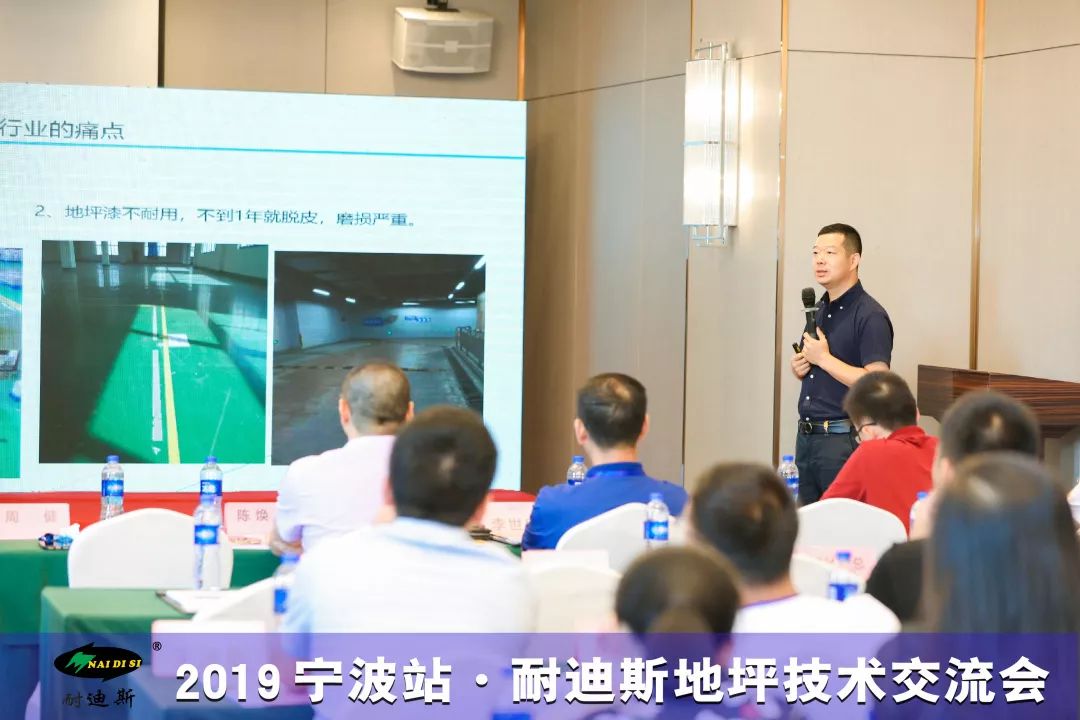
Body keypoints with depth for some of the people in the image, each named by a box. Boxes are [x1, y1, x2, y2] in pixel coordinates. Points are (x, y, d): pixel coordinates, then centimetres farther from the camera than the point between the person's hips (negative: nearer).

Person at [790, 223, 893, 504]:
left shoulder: (870, 316, -13)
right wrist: (798, 366, 5)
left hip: (843, 439, -8)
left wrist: (823, 358, -17)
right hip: (807, 436, 8)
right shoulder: (819, 309, 14)